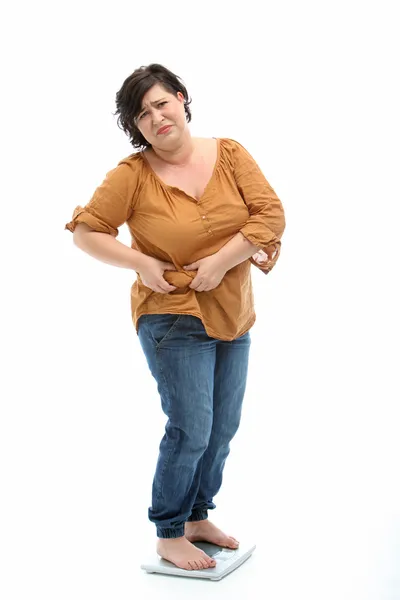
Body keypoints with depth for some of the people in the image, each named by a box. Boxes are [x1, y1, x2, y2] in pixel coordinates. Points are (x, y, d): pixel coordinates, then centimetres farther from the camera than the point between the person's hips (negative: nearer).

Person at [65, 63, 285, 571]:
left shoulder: (229, 153, 0)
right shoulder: (132, 173, -9)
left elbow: (271, 213, -5)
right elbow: (86, 231, -5)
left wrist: (222, 260, -15)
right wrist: (141, 263, -14)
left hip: (232, 314, 5)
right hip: (174, 316, -5)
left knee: (222, 429, 14)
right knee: (191, 431, -5)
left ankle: (198, 518, 34)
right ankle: (168, 536, 15)